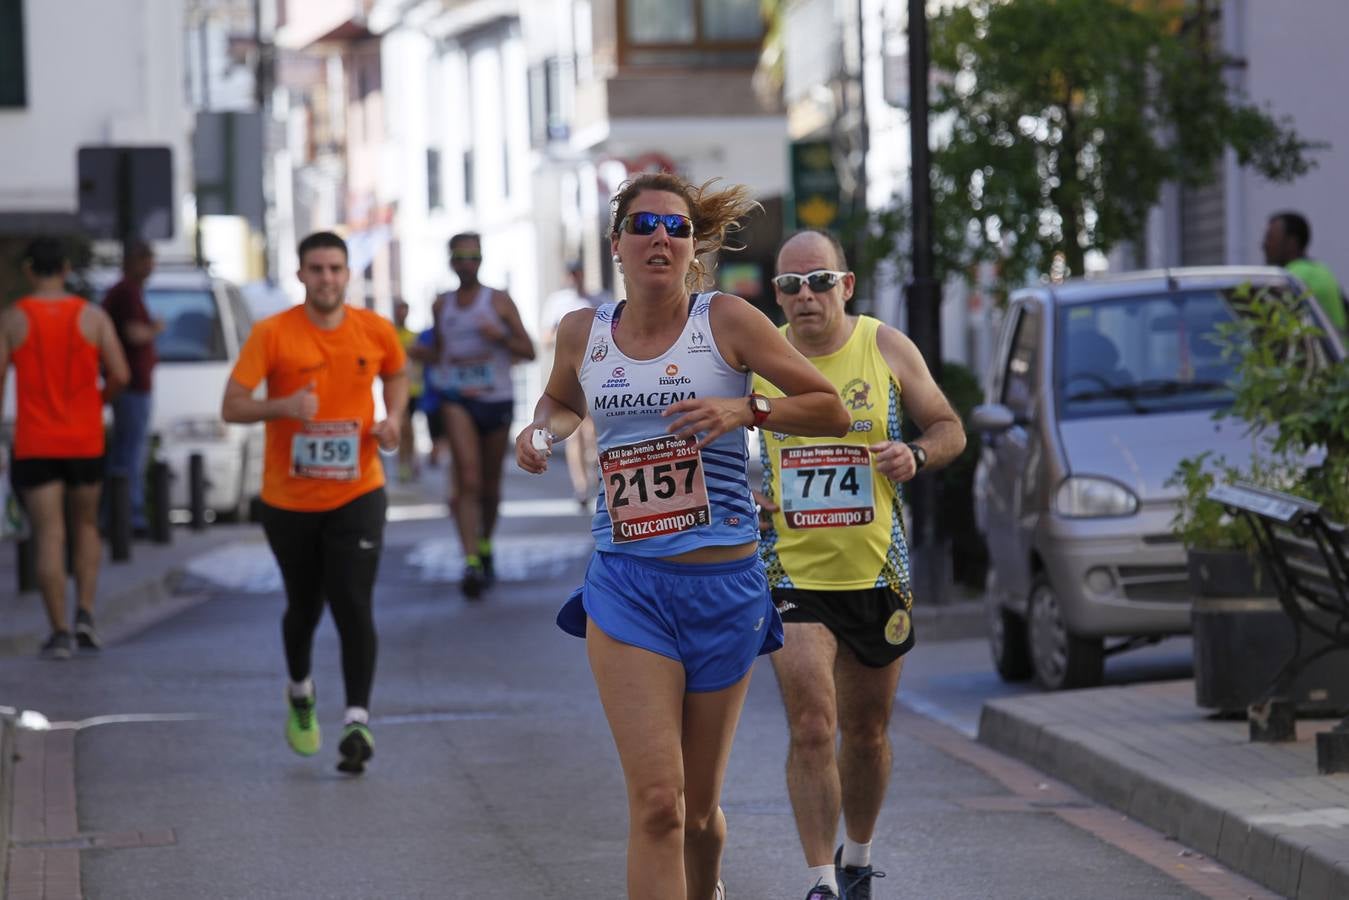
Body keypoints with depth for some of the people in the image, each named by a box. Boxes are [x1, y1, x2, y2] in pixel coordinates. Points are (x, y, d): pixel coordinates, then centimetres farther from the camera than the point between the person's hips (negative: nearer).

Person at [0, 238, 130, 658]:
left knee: (49, 536, -1)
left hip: (35, 444, -2)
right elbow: (120, 374, -7)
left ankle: (60, 632, -6)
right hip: (85, 441, 2)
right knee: (86, 525, 19)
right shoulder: (93, 316, -1)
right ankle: (85, 615, 6)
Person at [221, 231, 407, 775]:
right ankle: (300, 693, 42)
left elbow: (397, 376, 20)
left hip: (356, 495, 0)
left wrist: (393, 419, 0)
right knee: (303, 607, 14)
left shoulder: (375, 331, -2)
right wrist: (283, 406, -31)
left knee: (354, 608, -12)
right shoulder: (272, 334, -9)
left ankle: (357, 722, -11)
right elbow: (232, 407, -13)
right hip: (289, 500, 0)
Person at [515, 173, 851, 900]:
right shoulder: (582, 333, 5)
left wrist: (746, 411, -17)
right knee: (657, 800, -14)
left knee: (699, 807, 12)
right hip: (627, 586, 0)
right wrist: (543, 430, 5)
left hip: (725, 586, 0)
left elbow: (831, 409, -1)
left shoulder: (726, 321, -3)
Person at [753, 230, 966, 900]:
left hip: (876, 573, 2)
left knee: (866, 733, 14)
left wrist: (916, 455, -15)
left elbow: (950, 428, 7)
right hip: (793, 574, -1)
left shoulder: (887, 349, -1)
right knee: (812, 728, -15)